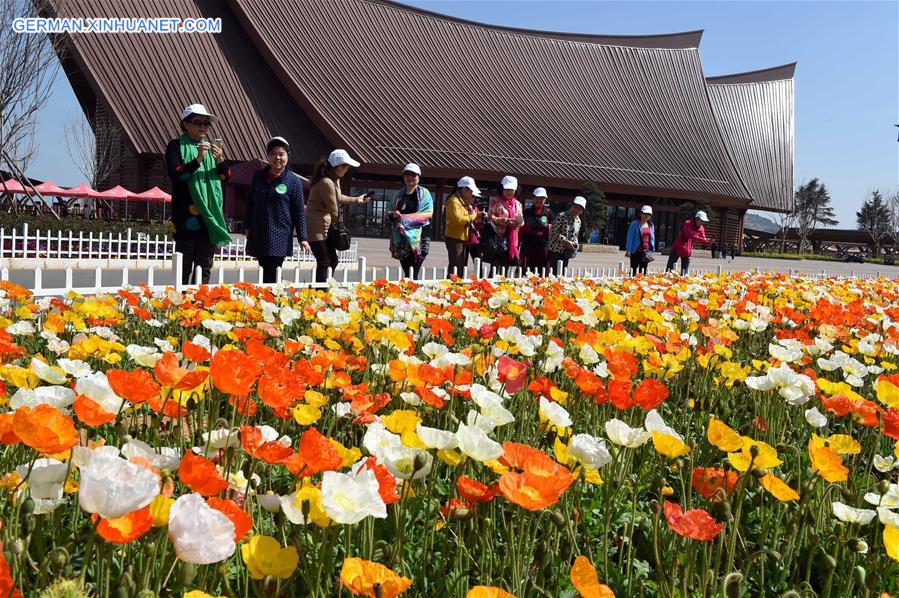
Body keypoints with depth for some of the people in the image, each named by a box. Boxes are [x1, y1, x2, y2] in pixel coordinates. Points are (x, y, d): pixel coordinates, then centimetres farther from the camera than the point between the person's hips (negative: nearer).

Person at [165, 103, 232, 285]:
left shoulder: (213, 147, 16)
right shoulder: (176, 146, 2)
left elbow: (226, 177, 9)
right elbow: (175, 174, -12)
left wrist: (220, 160, -11)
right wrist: (198, 160, -23)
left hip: (210, 213, 5)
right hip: (187, 213, -5)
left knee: (205, 266, 8)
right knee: (184, 266, -3)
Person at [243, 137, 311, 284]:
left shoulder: (294, 181, -3)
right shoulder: (258, 176, 8)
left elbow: (299, 211, -2)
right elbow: (250, 201, 17)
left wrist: (302, 238, -4)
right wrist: (247, 226, 12)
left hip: (280, 237, -3)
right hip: (258, 235, 4)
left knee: (271, 276, -6)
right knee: (265, 270, 7)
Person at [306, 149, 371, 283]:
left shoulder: (335, 179, 7)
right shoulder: (327, 183, -25)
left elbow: (337, 197, 27)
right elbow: (334, 210, -16)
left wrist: (357, 199, 31)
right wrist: (336, 224, 2)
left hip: (325, 228, 10)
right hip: (316, 228, -10)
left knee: (332, 260, 14)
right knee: (324, 263, -7)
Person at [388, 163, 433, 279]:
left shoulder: (424, 193, 3)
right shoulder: (400, 194, 16)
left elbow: (428, 213, -8)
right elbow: (390, 213, 20)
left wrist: (404, 217, -14)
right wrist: (393, 215, -6)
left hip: (418, 238, -4)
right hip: (401, 238, 4)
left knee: (412, 275, -12)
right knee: (406, 273, 5)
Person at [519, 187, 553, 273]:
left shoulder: (548, 213, 5)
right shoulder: (527, 212, 8)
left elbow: (550, 231, 6)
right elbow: (521, 229, 11)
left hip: (542, 246, -1)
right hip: (527, 245, 1)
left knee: (540, 271, 0)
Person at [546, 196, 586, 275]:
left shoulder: (578, 221, 10)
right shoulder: (562, 216, -10)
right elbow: (554, 233, -15)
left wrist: (575, 244, -1)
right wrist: (566, 241, -21)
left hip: (566, 252, 6)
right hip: (555, 249, -6)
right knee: (555, 273, -12)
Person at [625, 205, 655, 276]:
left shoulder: (651, 225, 10)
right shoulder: (635, 224, -5)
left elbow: (652, 238, 15)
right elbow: (630, 237, -7)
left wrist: (652, 250, 9)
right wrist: (628, 250, -12)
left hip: (646, 252, 5)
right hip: (636, 251, -5)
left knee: (643, 272, 7)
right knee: (634, 270, -2)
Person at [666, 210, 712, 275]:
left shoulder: (701, 229, 3)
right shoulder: (687, 224, -15)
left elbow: (703, 241, 2)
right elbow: (691, 236, -28)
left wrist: (708, 242, -21)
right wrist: (703, 240, -36)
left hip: (687, 252, 5)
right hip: (677, 249, -5)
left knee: (684, 272, 4)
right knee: (670, 269, -5)